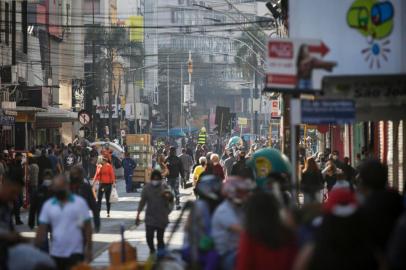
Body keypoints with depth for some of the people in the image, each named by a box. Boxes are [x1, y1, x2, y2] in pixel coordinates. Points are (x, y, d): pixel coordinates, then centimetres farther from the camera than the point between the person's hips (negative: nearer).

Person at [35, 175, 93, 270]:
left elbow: (87, 227, -1)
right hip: (55, 254, 3)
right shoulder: (48, 205, 3)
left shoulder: (80, 203, -3)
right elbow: (42, 230, 3)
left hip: (75, 253, -3)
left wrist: (88, 249, -6)